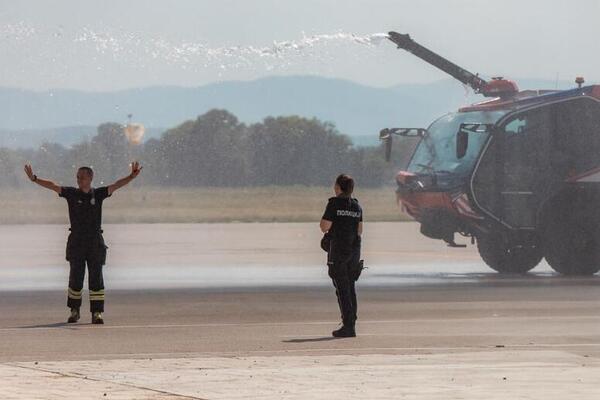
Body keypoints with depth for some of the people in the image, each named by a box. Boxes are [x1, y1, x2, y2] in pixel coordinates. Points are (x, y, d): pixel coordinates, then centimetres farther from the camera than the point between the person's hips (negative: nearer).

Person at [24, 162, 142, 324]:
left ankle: (96, 313, 1)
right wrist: (34, 179, -19)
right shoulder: (72, 193, 2)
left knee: (96, 278, -1)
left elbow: (116, 185, -7)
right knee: (76, 278, 2)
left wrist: (132, 176, -23)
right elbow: (53, 186, -7)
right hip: (76, 242, 0)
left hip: (95, 242, 0)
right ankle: (74, 311, 17)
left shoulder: (98, 194, 2)